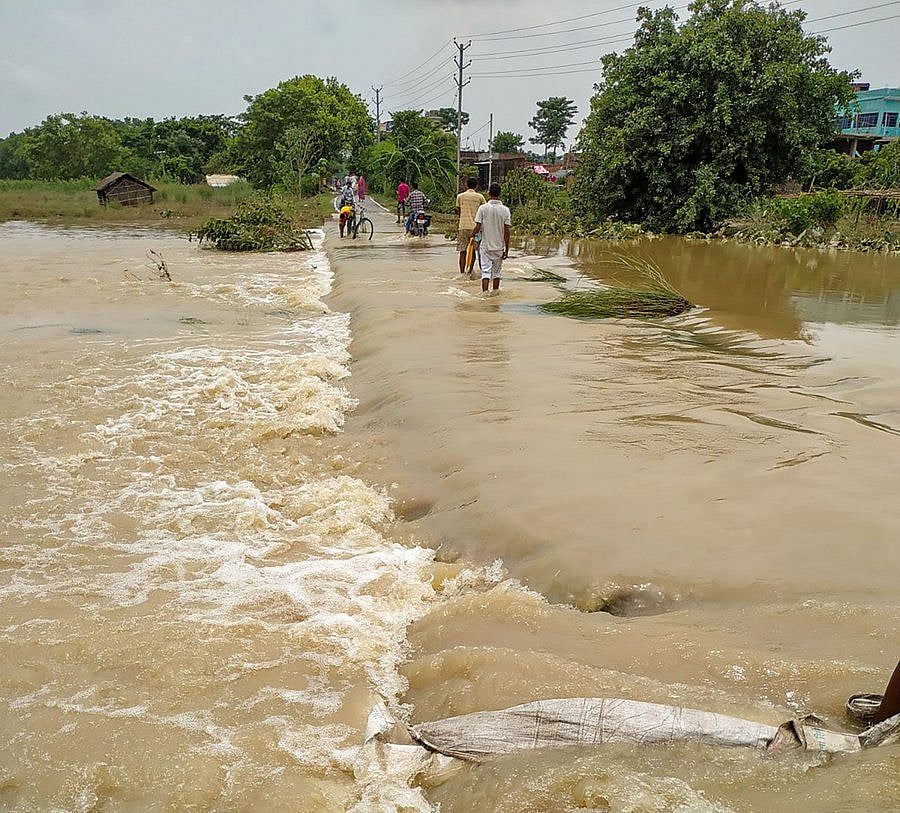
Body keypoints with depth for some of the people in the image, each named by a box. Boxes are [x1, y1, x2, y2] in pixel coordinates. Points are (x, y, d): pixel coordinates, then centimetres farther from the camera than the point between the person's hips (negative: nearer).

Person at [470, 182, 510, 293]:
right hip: (499, 247, 1)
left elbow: (477, 227, -9)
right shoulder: (505, 210, -5)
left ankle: (485, 292, -12)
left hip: (485, 246, -1)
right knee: (496, 273, 14)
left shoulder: (483, 208, -9)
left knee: (486, 271, 0)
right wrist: (507, 250, 0)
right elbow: (507, 232, -6)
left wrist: (472, 235, 14)